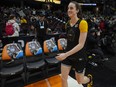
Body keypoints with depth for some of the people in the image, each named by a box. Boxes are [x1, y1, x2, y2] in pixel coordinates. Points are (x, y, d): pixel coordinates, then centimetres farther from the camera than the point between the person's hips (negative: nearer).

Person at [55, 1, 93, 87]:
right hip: (68, 55, 5)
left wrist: (66, 54, -28)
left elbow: (81, 44, -22)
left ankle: (89, 78, 51)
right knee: (63, 78, 7)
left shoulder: (82, 23, -18)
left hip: (79, 56, -5)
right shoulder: (67, 24, 2)